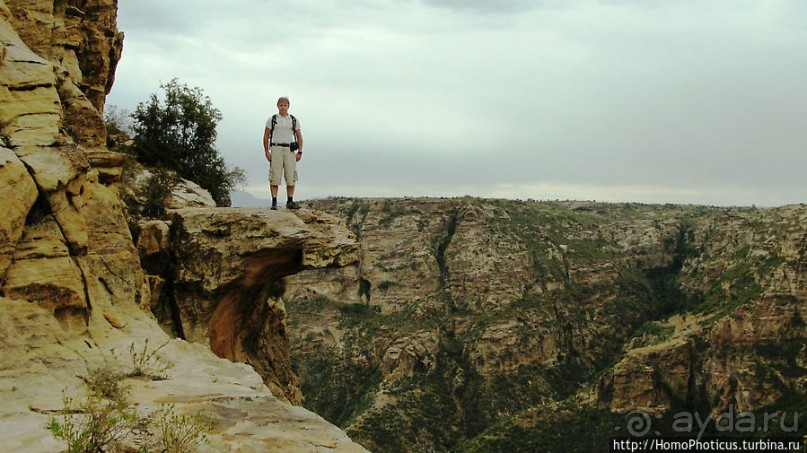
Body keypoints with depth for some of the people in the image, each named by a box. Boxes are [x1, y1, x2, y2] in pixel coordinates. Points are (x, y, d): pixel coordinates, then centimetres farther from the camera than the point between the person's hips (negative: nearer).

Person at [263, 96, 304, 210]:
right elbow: (266, 136, 6)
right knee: (275, 176, -6)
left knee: (291, 176, -1)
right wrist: (267, 151, -4)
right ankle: (274, 202, -4)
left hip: (290, 150, 2)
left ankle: (290, 202, 7)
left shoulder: (294, 120, 11)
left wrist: (300, 152, 2)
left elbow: (299, 137, 13)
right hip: (276, 149, -2)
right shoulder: (272, 120, 7)